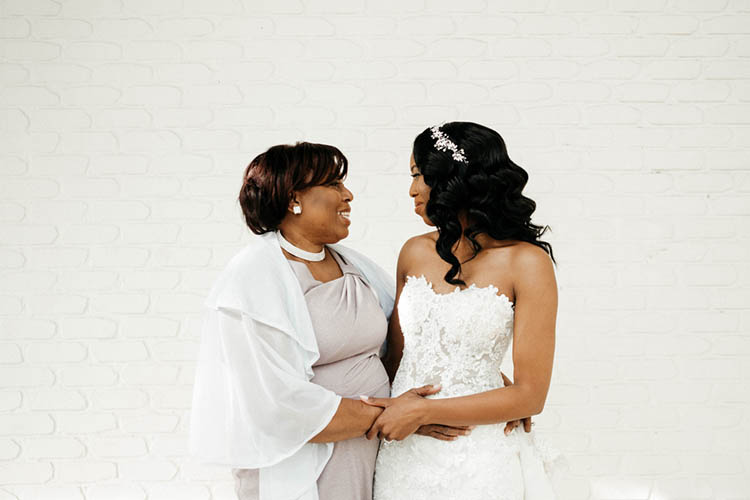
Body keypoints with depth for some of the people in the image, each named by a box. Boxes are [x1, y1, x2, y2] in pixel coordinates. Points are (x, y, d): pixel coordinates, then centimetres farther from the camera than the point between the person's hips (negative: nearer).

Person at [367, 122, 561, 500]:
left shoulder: (526, 262, -12)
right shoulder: (415, 253, 3)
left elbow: (530, 396, -13)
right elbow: (395, 355, 10)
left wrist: (423, 411, -13)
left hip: (477, 458, -4)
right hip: (402, 451, 4)